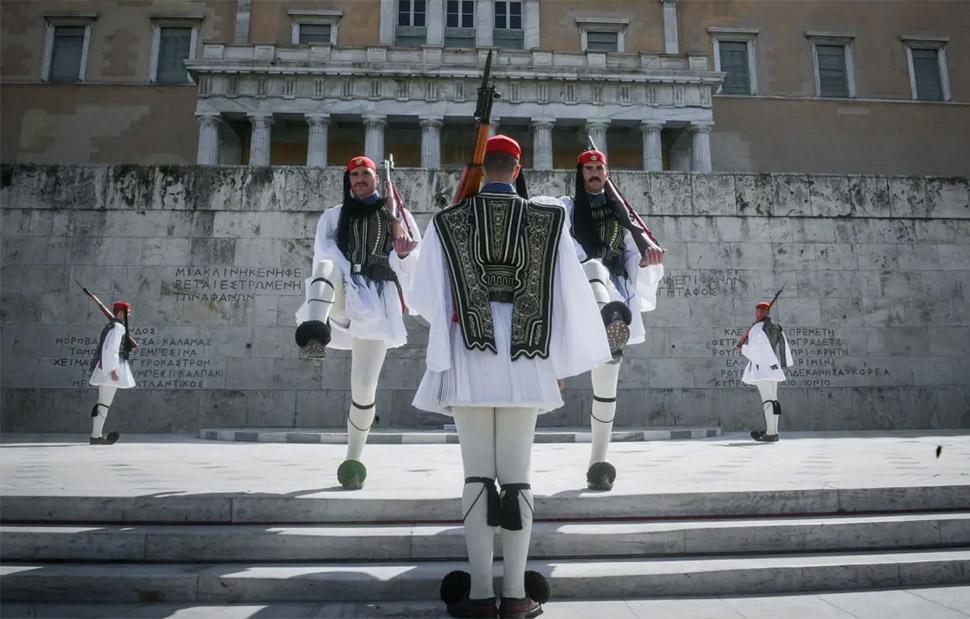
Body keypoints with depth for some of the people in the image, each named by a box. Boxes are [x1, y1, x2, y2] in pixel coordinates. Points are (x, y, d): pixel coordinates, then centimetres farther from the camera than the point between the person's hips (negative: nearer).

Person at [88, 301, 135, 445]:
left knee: (103, 402, 12)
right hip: (111, 368, -10)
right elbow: (111, 349, -21)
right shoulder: (118, 327, -12)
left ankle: (96, 435, 15)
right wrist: (113, 370, -23)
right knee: (105, 402, -8)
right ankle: (96, 436, -7)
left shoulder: (110, 326, 20)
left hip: (105, 368, 10)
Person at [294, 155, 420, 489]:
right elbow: (322, 258, 5)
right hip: (341, 296, 1)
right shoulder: (334, 216, 18)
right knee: (326, 263, -33)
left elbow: (413, 265, 10)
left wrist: (402, 254, -14)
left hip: (378, 300, 0)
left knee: (364, 388, -3)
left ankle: (353, 459, 13)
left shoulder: (397, 216, 15)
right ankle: (314, 332, -58)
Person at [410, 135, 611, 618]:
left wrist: (442, 357, 20)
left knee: (478, 475, 4)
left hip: (470, 358, -1)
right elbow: (567, 294, 4)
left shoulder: (447, 221, 4)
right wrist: (562, 361, 11)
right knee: (517, 475, 5)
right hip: (525, 360, 1)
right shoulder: (548, 219, 5)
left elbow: (428, 296, 4)